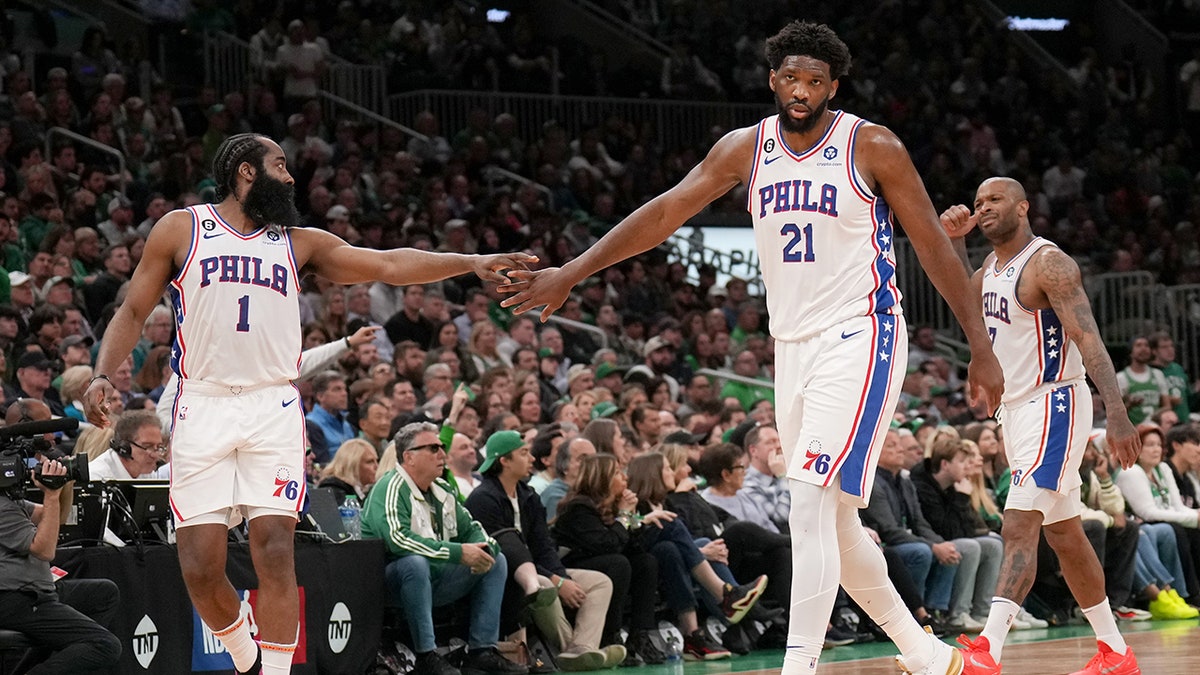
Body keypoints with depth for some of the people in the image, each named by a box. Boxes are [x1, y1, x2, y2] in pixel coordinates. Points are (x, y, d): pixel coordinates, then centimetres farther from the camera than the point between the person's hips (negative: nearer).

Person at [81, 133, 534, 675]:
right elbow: (133, 311, 11)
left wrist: (471, 263, -3)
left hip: (273, 410, 1)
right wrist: (102, 375, -5)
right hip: (203, 407, -1)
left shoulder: (299, 242, 15)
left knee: (275, 553, -12)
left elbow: (387, 265, 8)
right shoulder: (181, 229, 9)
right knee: (200, 566, -4)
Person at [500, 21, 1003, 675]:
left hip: (859, 339, -7)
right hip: (792, 345, 7)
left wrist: (981, 348, -6)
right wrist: (570, 273, -3)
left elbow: (934, 247, -4)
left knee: (811, 504, -19)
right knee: (832, 521, 11)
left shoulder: (872, 147, -8)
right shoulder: (747, 148, 6)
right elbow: (664, 212, 4)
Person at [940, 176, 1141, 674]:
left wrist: (1117, 414, -34)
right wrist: (954, 240, 15)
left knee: (1019, 529, -19)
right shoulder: (994, 264, 10)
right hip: (1015, 408, 10)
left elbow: (1088, 339, -24)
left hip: (1054, 407, -10)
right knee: (1064, 535, 13)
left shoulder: (1048, 263, -16)